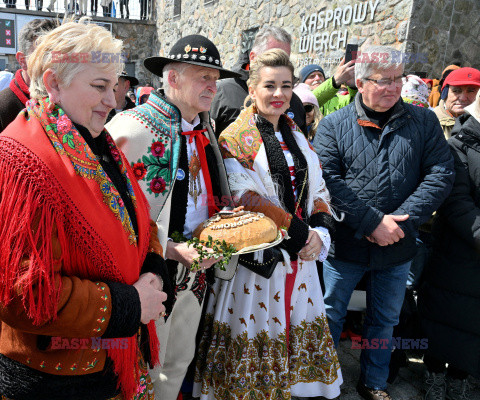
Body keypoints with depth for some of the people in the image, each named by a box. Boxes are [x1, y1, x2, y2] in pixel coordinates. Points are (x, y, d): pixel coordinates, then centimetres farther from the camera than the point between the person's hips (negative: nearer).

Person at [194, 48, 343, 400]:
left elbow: (318, 189, 11)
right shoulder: (235, 139, -7)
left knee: (297, 328, 15)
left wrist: (319, 230, -7)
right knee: (255, 337, 5)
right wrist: (299, 233, -17)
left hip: (301, 256, 6)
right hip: (256, 258, -5)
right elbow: (245, 198, -17)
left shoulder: (296, 136, 12)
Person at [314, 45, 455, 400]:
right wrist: (373, 222, -21)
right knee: (330, 316, 13)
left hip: (397, 249, 3)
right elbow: (327, 180, -15)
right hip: (346, 243, -2)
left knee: (385, 321, 19)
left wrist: (402, 222, -17)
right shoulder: (333, 125, -5)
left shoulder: (423, 122, 1)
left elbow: (441, 173, -6)